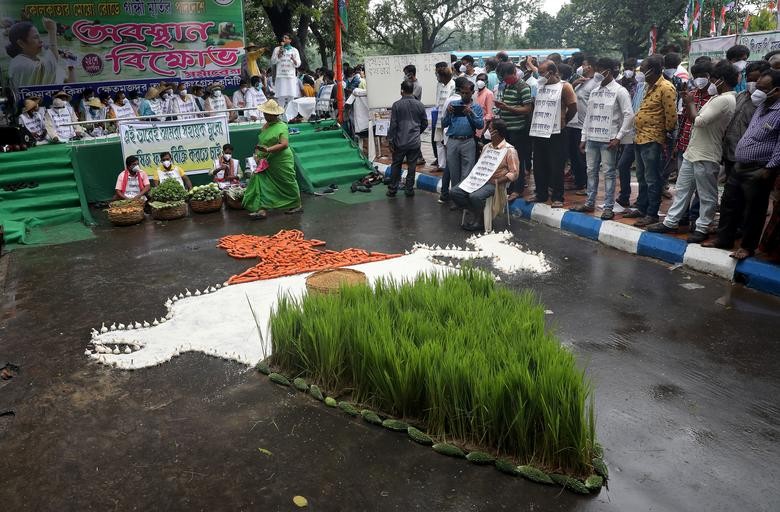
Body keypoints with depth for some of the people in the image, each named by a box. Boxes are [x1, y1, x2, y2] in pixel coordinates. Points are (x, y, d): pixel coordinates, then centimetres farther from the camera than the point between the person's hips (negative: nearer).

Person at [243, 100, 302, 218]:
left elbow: (284, 144, -24)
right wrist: (257, 154, 2)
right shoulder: (265, 125, 10)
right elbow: (260, 142, 18)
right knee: (261, 182, -4)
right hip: (266, 162, 7)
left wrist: (268, 149, -32)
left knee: (288, 184, 7)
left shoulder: (282, 126, -14)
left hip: (281, 162, -7)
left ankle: (297, 206, 27)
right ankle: (262, 209, -6)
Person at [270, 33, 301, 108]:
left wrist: (293, 60, -15)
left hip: (291, 77, 1)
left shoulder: (294, 50, 13)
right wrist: (279, 54, -10)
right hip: (280, 76, -1)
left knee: (291, 96, -3)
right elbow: (273, 61, 3)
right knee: (281, 96, -8)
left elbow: (298, 64, 6)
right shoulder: (277, 49, 11)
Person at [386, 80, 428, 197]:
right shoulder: (420, 105, 1)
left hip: (400, 142, -1)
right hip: (415, 142, 2)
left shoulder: (397, 105, -8)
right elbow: (425, 123, 9)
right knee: (411, 167, 8)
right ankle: (409, 190, 13)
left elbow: (393, 124, -9)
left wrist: (390, 140, -1)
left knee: (396, 166, 10)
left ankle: (392, 190, 15)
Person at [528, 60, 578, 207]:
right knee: (539, 166, 11)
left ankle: (558, 197, 6)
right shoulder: (539, 87, 13)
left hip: (555, 134, -6)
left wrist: (562, 122, 5)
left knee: (556, 167, -1)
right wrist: (535, 122, 10)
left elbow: (572, 108, -4)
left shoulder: (564, 87, -5)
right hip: (538, 132, 6)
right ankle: (541, 194, 24)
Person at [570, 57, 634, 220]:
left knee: (608, 173, -1)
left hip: (608, 140, -6)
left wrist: (618, 137, -13)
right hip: (592, 139, 6)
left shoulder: (619, 91, -5)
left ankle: (608, 207, 3)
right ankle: (589, 203, 21)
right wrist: (583, 138, 11)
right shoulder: (594, 91, 13)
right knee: (591, 171, 11)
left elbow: (629, 115, -9)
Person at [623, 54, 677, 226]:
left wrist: (666, 133, -4)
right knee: (642, 178, 17)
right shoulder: (649, 86, 16)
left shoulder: (666, 88, -13)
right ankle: (641, 209, 27)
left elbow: (671, 115, -15)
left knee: (651, 180, -3)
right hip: (640, 138, 9)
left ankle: (652, 214, 4)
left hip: (652, 140, -9)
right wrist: (638, 134, 17)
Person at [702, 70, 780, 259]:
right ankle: (724, 239, 27)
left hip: (758, 171, -9)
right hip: (740, 166, 9)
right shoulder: (761, 107, 13)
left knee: (753, 211, 3)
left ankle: (747, 247, 15)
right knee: (729, 204, 15)